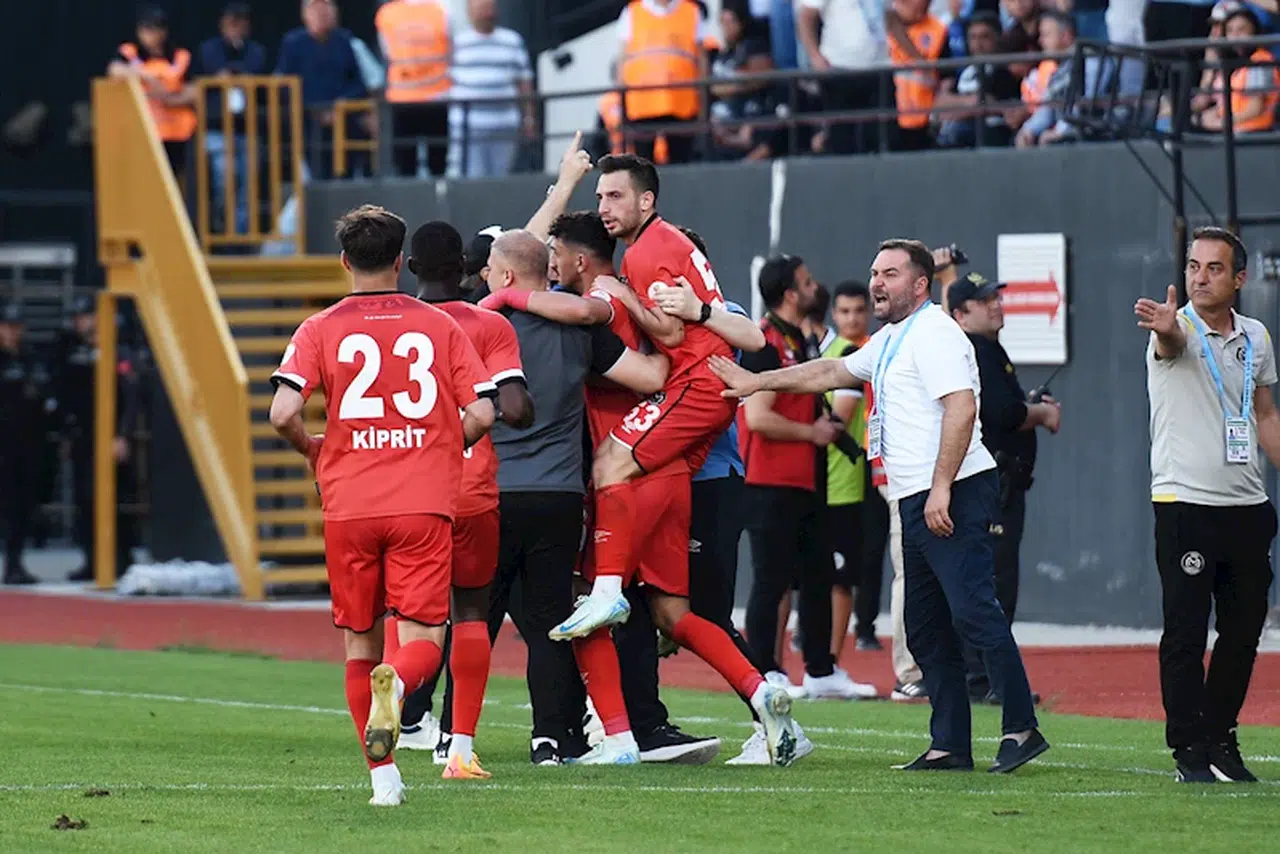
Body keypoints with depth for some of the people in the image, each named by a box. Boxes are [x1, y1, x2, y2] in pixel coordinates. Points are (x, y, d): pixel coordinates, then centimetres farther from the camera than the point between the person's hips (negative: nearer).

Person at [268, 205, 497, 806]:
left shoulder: (320, 330, 3)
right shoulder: (439, 326, 6)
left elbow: (283, 413, -10)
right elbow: (481, 415, 1)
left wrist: (313, 450, 11)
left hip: (348, 508, 0)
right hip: (425, 507, 0)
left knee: (360, 644, 13)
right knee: (421, 640, 0)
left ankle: (383, 775, 9)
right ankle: (394, 684, -35)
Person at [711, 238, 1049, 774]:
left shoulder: (933, 334, -9)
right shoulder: (891, 340, 24)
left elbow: (961, 407, -20)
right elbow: (831, 372, 34)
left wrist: (941, 487, -25)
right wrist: (757, 382, 33)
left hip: (953, 497, -11)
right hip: (917, 504, 11)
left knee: (973, 610, -18)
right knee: (927, 629, 8)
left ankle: (1022, 728, -19)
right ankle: (951, 745, 10)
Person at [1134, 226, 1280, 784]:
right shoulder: (1176, 330, -7)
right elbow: (1175, 342, -33)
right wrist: (1166, 331, -57)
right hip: (1185, 503, -6)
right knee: (1186, 630, -6)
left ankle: (1222, 739, 20)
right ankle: (1191, 750, -2)